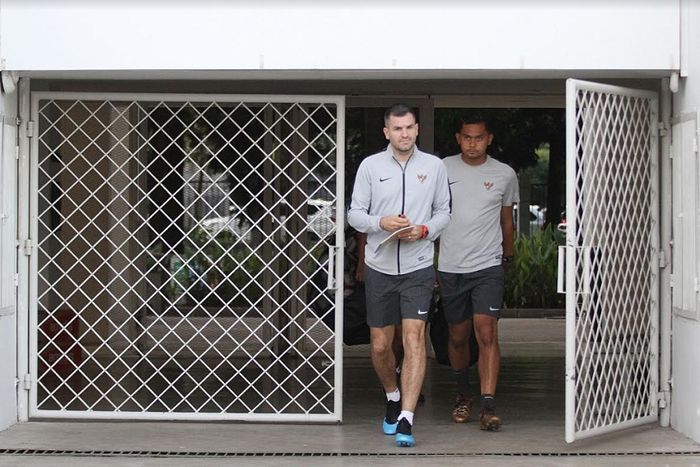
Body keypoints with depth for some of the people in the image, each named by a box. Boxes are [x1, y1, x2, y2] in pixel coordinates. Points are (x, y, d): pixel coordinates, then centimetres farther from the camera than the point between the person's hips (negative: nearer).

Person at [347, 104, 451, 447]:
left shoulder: (434, 166, 3)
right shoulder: (370, 166, 1)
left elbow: (444, 212, 9)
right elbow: (355, 213, 2)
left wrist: (424, 230, -11)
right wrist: (381, 223, -17)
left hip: (418, 267, -1)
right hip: (379, 267, 1)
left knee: (414, 339, -13)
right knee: (380, 345, 9)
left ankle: (405, 420, -13)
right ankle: (393, 397, 37)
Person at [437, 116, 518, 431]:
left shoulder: (504, 175, 4)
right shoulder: (442, 169, 3)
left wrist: (508, 254, 28)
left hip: (488, 266, -1)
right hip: (450, 267, 1)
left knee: (487, 333, -14)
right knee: (458, 337, 11)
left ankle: (488, 406, -16)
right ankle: (463, 394, 32)